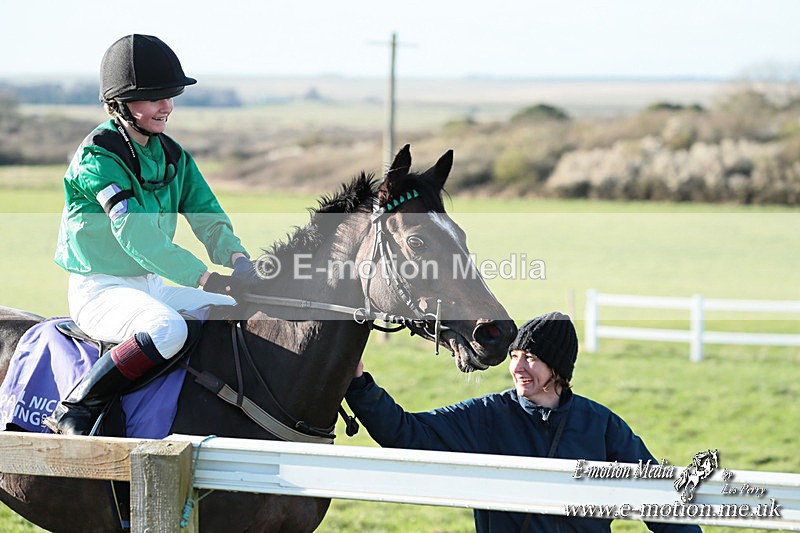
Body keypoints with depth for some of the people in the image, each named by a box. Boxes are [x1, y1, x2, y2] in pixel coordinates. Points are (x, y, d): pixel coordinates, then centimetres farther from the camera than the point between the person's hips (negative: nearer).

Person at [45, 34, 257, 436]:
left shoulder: (173, 156, 9)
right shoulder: (98, 157, -17)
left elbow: (207, 217, 5)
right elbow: (135, 234, -26)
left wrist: (236, 258, -18)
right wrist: (205, 278, -30)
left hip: (153, 287, 8)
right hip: (99, 291, -8)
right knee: (168, 329, -37)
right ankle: (74, 410, -25)